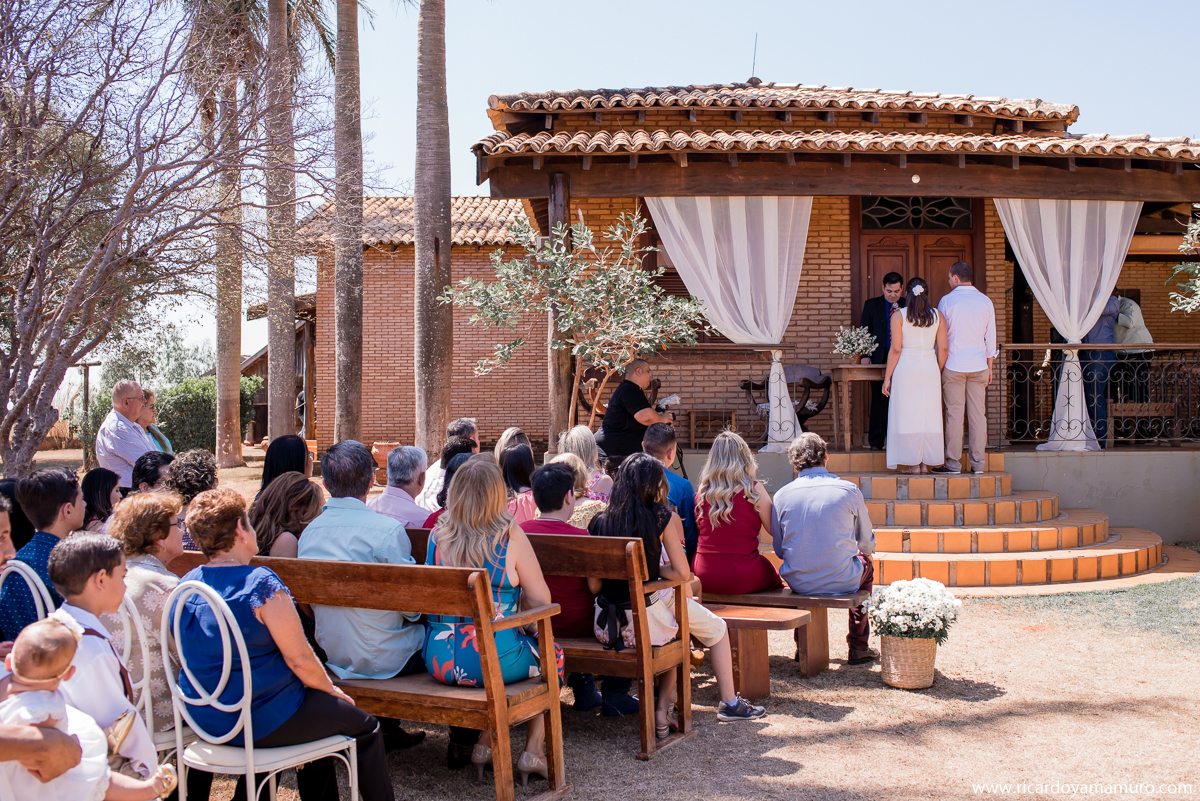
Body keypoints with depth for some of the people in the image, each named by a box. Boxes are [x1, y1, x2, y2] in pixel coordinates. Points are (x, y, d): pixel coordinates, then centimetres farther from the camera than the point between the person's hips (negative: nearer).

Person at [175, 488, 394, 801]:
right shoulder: (260, 583, -22)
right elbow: (299, 658, -19)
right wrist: (330, 689, 1)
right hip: (259, 722, -8)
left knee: (317, 712, 30)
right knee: (365, 727, 9)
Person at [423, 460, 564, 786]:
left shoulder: (437, 536, 1)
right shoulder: (510, 536, -10)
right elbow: (541, 600, -8)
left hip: (438, 661, 5)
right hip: (494, 661, -5)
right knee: (553, 652, 24)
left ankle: (485, 744, 27)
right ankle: (534, 750, 21)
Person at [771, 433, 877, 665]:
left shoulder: (781, 495, -4)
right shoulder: (849, 491, -7)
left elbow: (779, 550, 5)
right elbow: (867, 545, 4)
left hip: (797, 583, 2)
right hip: (841, 581, -2)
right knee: (866, 564, 31)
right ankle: (858, 646, 34)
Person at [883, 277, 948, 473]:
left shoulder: (899, 315, -3)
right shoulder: (937, 315, 5)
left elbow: (895, 349, -7)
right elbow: (943, 349, 3)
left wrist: (887, 377, -2)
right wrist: (938, 372, 14)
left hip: (905, 369, -3)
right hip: (930, 369, 3)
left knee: (908, 414, 3)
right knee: (929, 415, 8)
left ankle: (914, 463, 4)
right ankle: (926, 462, 12)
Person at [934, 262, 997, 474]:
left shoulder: (947, 300, -5)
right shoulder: (985, 301, 5)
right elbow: (991, 337, 9)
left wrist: (939, 364, 9)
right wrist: (990, 367, 16)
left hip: (953, 365, -3)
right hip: (979, 365, 3)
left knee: (954, 413, -1)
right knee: (978, 413, 6)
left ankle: (953, 462, 1)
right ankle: (978, 462, 9)